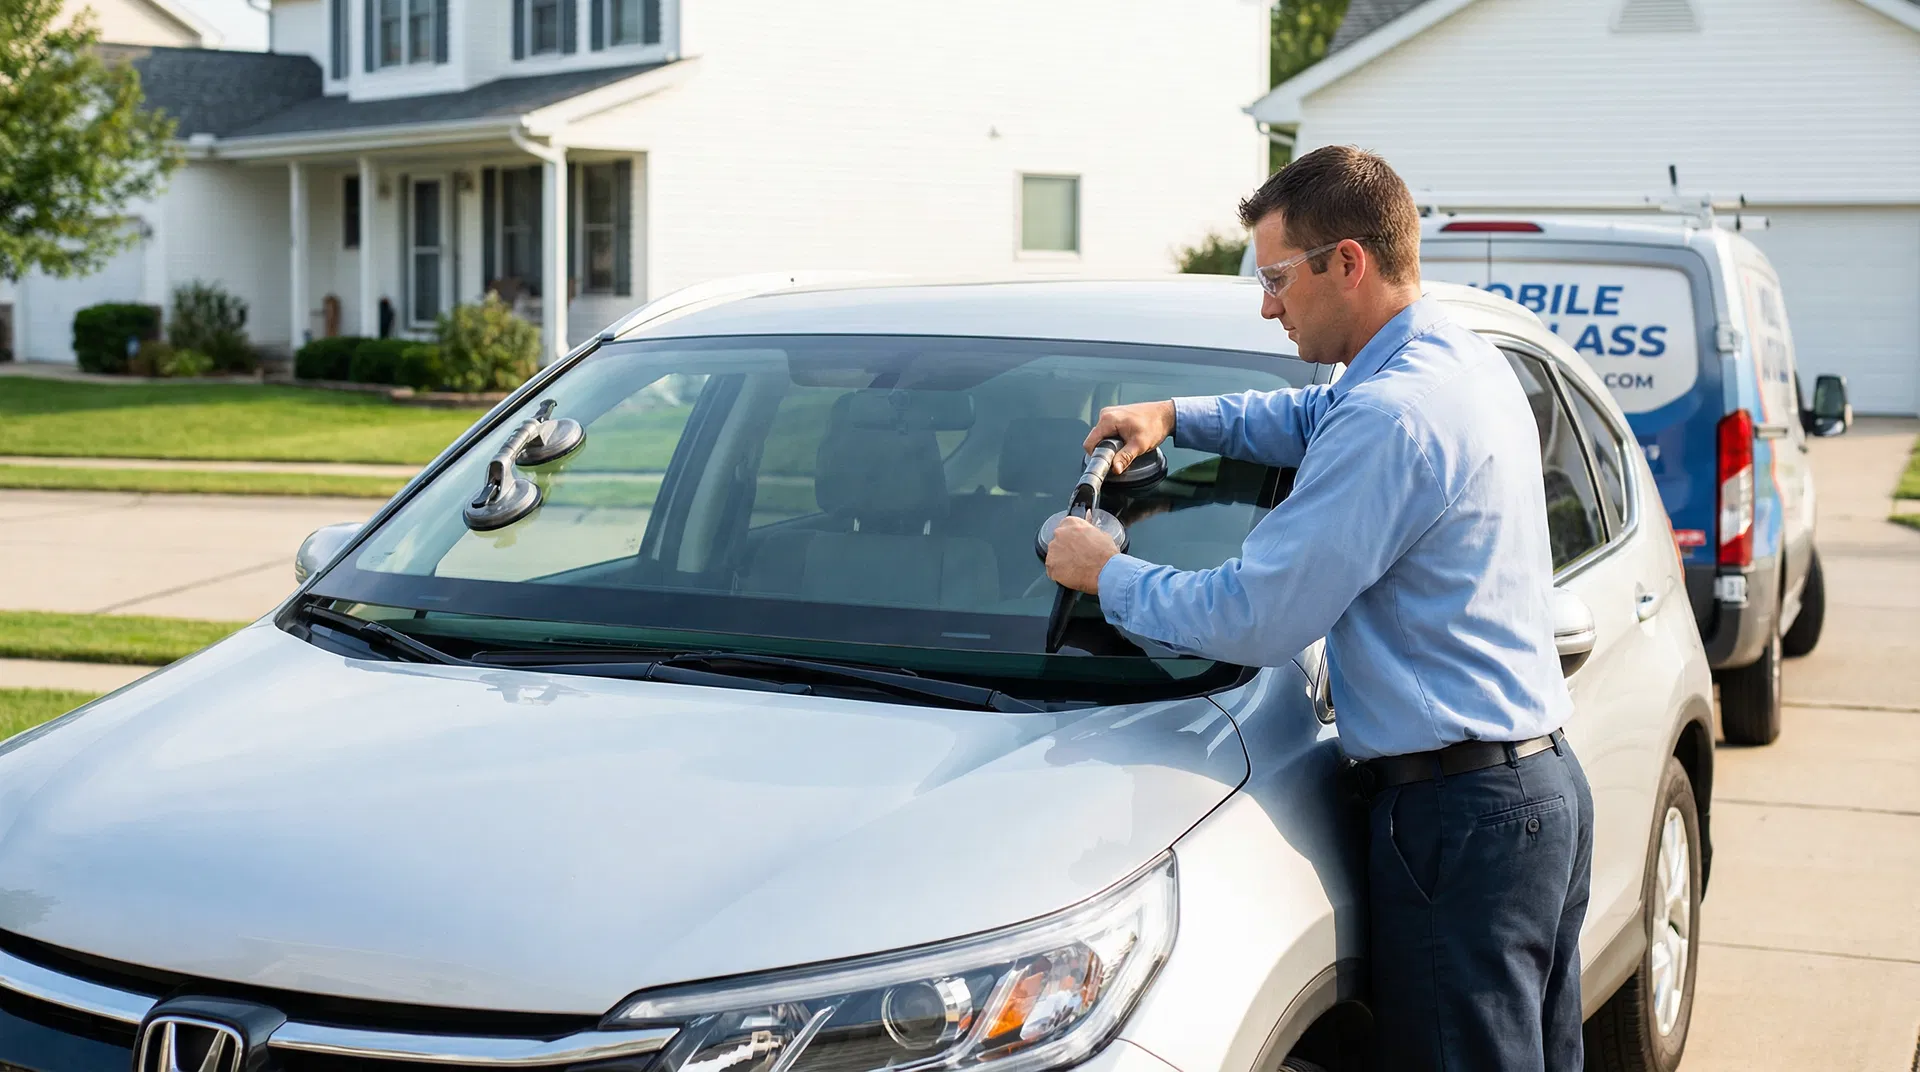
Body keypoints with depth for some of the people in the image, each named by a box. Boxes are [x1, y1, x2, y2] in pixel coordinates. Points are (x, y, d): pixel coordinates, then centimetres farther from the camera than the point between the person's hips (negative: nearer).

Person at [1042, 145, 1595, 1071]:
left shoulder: (1391, 415, -20)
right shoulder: (1470, 361, 11)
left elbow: (1256, 619, -19)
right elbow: (1315, 418, 32)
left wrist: (1106, 575, -4)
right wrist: (1173, 417, 21)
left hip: (1460, 819, -10)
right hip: (1548, 785, 10)